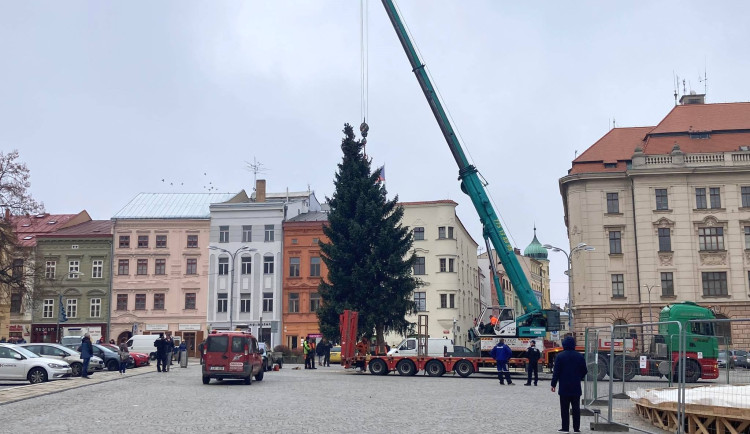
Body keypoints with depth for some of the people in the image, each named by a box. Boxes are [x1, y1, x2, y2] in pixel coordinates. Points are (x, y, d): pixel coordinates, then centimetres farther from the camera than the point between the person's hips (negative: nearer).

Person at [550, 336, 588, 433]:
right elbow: (584, 371, 7)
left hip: (564, 387, -3)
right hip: (576, 387, 3)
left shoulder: (560, 356, -9)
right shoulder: (580, 356, 1)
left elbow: (556, 372, -9)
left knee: (564, 409, 3)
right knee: (576, 408, 9)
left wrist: (553, 384, -1)